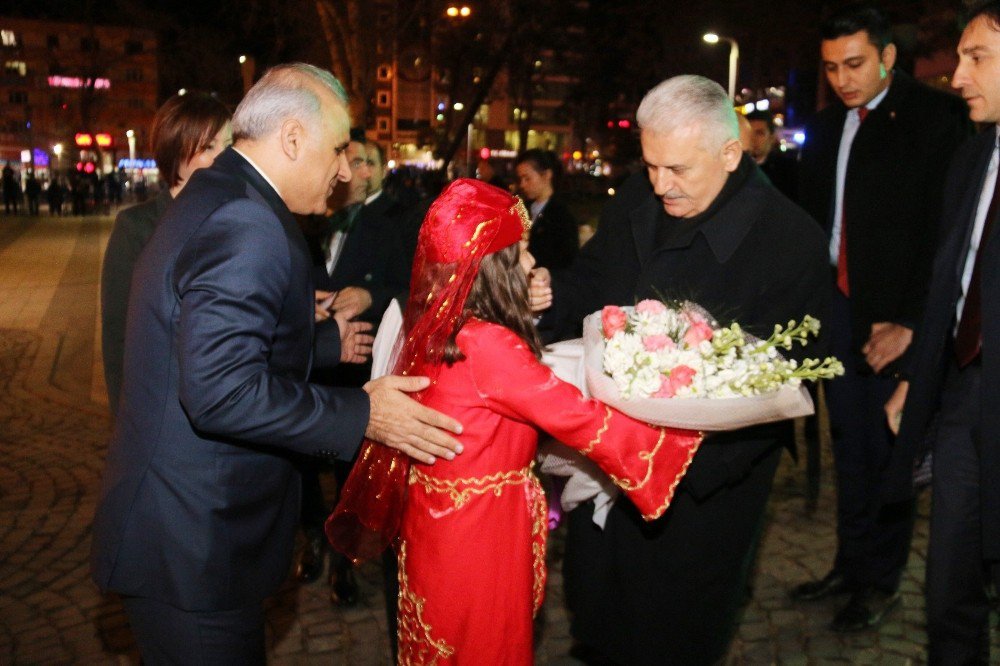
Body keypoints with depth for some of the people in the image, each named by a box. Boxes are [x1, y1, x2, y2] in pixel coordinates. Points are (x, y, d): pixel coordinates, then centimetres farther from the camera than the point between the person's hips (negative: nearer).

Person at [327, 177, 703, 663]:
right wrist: (693, 426, -22)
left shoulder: (434, 326, -2)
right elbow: (584, 421, -27)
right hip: (478, 529, -8)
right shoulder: (486, 344, -28)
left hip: (438, 513, 8)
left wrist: (523, 315, 7)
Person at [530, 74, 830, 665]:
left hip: (704, 483, -5)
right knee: (597, 613, 24)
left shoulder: (792, 239, -18)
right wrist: (551, 291, -12)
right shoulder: (634, 202, -2)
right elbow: (592, 288, 11)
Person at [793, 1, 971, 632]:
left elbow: (942, 227, -11)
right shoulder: (826, 126, 13)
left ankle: (882, 581, 20)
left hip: (892, 316, -6)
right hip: (836, 307, 6)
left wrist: (910, 321, -15)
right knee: (849, 445, 14)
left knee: (885, 450, 2)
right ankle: (849, 564, 28)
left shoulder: (937, 116, -6)